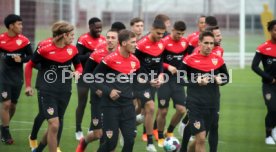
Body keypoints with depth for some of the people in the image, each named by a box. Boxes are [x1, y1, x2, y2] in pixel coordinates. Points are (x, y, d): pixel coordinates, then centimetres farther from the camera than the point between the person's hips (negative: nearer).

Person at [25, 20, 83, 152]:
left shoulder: (72, 49, 0)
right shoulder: (45, 50, -12)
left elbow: (79, 66, 16)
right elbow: (29, 66, 1)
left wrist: (77, 72, -7)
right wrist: (28, 86, 2)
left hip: (64, 94, 5)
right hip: (47, 93, -5)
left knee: (54, 126, 14)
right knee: (54, 125, -15)